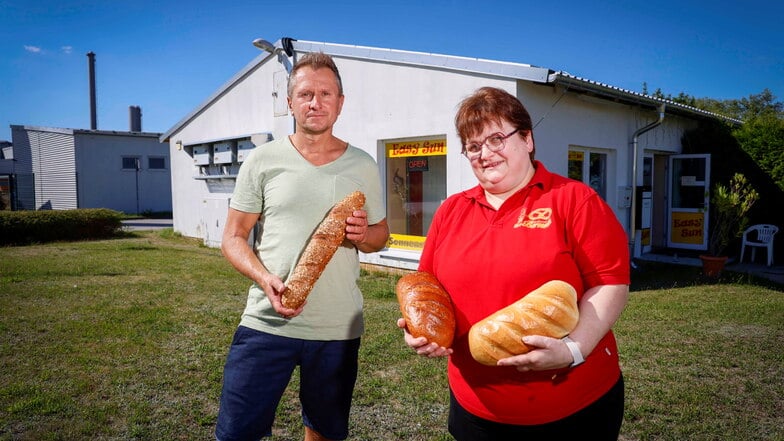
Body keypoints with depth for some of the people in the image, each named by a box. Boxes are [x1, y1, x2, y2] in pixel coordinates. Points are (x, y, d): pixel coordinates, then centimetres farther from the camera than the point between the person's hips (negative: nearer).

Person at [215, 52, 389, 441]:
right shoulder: (263, 160, -1)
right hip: (266, 322, -1)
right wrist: (265, 280, -18)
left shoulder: (363, 165, 4)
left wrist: (364, 235, -12)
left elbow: (381, 234, 12)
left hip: (339, 328, 2)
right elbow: (233, 238, 1)